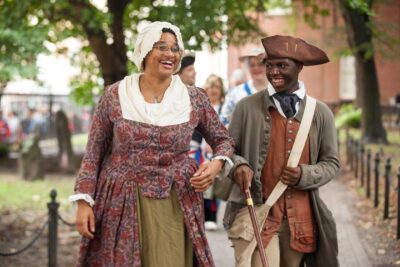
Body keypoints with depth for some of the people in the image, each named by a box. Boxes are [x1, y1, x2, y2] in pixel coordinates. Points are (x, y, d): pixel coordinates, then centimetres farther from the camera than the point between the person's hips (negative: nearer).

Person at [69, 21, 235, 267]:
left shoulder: (195, 99, 1)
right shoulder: (115, 96, -2)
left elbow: (224, 140, 12)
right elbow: (94, 153, 3)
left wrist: (217, 163, -9)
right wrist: (84, 201, -4)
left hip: (173, 206, 1)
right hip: (122, 205, 0)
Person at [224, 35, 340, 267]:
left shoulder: (320, 113, 5)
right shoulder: (248, 107, -1)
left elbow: (331, 163, 9)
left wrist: (305, 175, -11)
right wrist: (238, 165, -17)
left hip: (301, 219, 3)